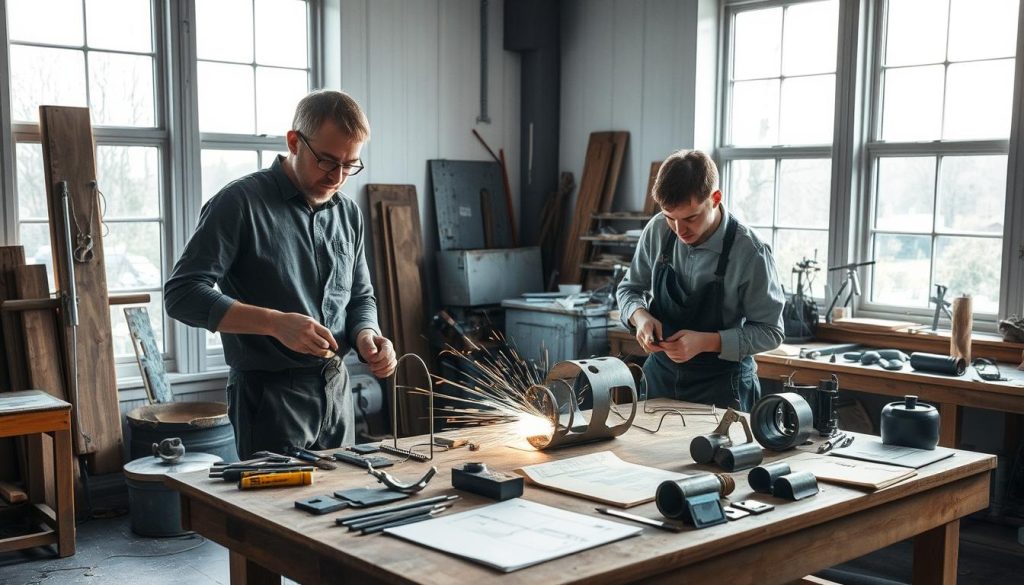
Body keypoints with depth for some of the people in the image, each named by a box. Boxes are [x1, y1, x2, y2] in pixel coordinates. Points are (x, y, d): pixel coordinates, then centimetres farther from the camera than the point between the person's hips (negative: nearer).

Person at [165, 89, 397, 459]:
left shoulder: (348, 213, 8)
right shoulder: (240, 203, -12)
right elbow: (182, 294, -17)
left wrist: (365, 335, -7)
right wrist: (276, 322, -26)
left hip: (337, 389, 6)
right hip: (271, 396, -6)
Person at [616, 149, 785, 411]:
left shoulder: (750, 252, -21)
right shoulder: (657, 231, -9)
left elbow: (770, 332, -13)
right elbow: (629, 289, 6)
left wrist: (705, 342, -26)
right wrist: (640, 316, -16)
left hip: (721, 386, -4)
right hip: (659, 374, 4)